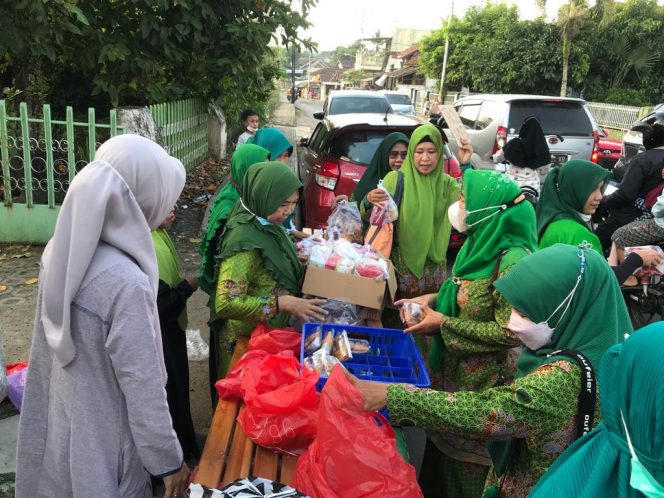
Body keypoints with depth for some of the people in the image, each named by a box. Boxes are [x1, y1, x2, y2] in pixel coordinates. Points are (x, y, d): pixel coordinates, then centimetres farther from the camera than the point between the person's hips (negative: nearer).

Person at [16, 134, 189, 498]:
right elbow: (143, 388, -24)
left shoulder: (60, 251, -9)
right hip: (101, 441, -7)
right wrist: (169, 461, -14)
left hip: (59, 424, 7)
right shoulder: (126, 283, -32)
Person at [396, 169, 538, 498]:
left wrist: (444, 325, -21)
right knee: (448, 444, 25)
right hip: (456, 371, 8)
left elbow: (510, 332, -26)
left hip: (486, 383, -8)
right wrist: (434, 300, -3)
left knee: (470, 458, 14)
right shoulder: (481, 243, 0)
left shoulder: (512, 260, -27)